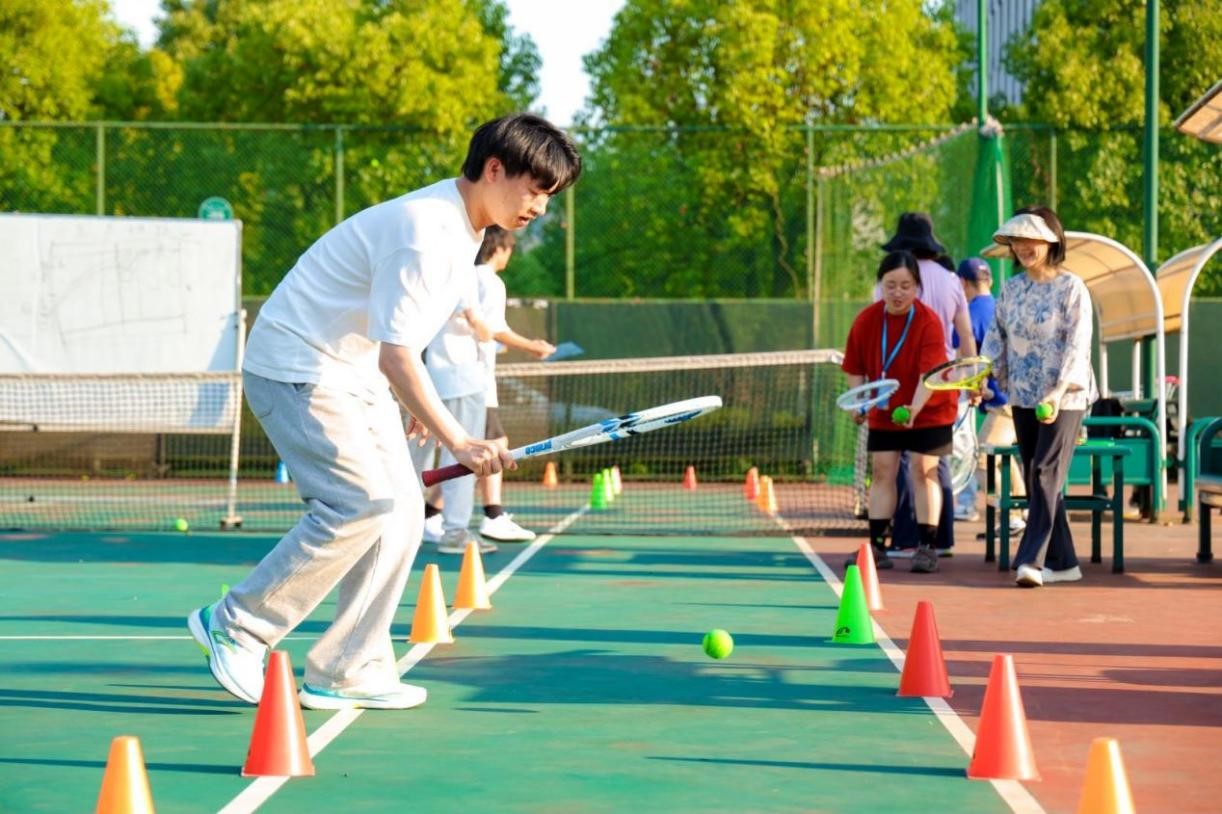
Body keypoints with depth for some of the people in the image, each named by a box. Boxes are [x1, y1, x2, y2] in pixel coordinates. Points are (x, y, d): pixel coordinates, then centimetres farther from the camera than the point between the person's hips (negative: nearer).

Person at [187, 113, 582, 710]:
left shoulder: (461, 226, 6)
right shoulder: (424, 233, -26)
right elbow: (396, 356, -31)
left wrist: (415, 400, 20)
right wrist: (458, 443, -35)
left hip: (356, 373, 10)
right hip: (296, 367, -10)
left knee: (401, 512, 1)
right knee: (359, 504, -19)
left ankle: (345, 673, 5)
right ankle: (234, 625, -5)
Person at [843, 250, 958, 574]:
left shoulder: (928, 322, -21)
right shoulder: (866, 320, -10)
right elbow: (855, 369, 1)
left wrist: (915, 407, -45)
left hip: (928, 411, -3)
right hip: (883, 413, 4)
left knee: (923, 471, -6)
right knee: (883, 472, 3)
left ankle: (927, 546, 0)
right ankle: (877, 546, 8)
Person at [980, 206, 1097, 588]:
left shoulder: (1071, 288, -8)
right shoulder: (1011, 288, 9)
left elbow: (1077, 345, -14)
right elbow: (997, 336, 16)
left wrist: (1058, 392, -25)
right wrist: (984, 376, 2)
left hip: (1064, 397, -6)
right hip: (1023, 396, 6)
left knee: (1046, 475, -13)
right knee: (1035, 480, 7)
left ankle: (1032, 559, -17)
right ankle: (1063, 562, 14)